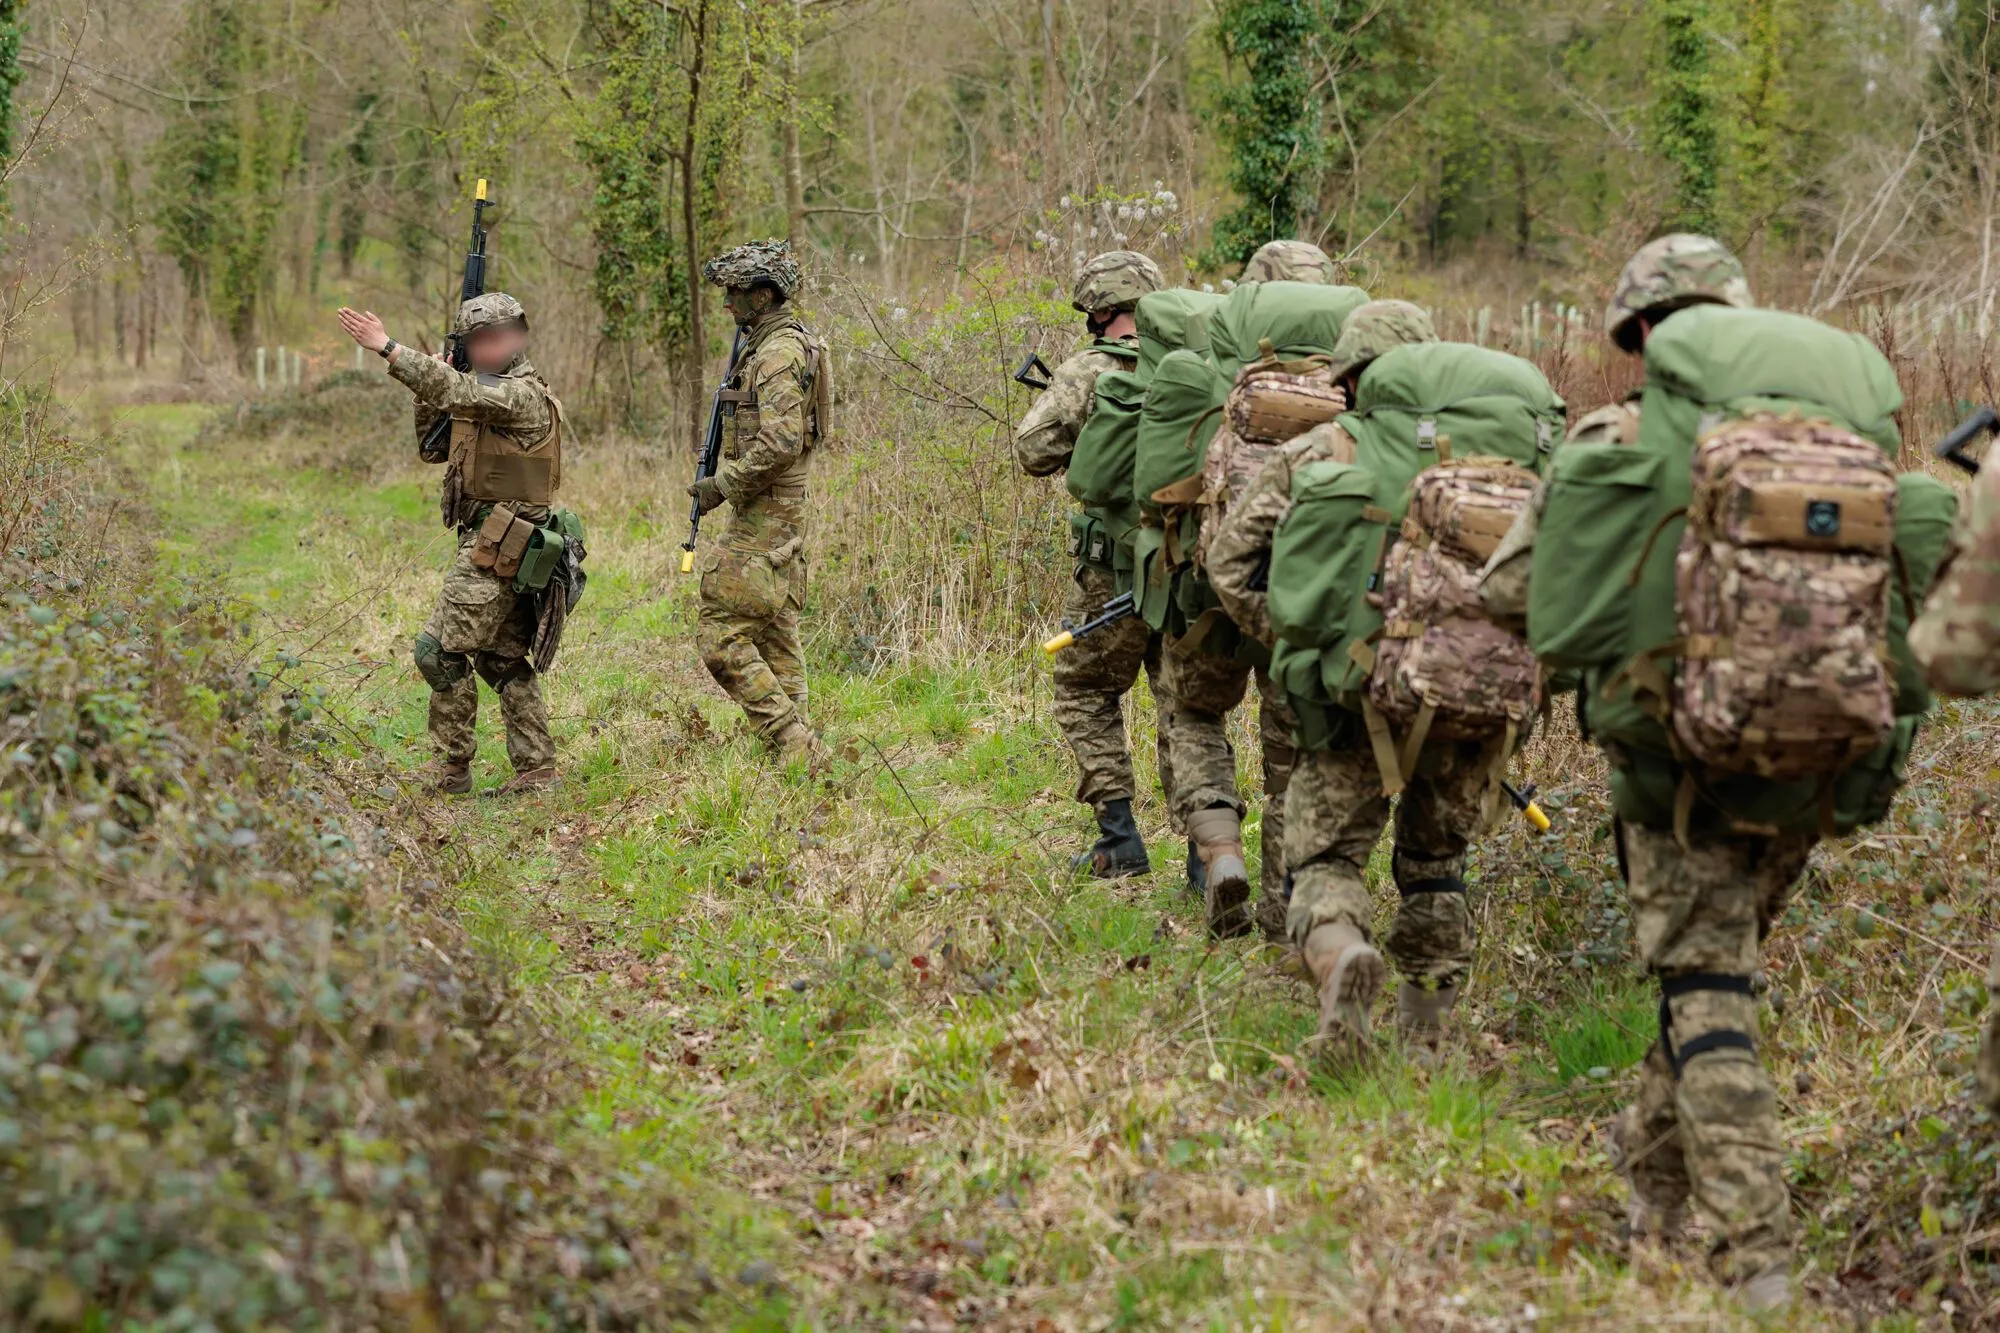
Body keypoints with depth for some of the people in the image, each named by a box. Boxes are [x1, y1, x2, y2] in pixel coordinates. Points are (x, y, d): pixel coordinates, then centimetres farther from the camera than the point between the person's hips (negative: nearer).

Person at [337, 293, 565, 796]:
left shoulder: (524, 395, -13)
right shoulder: (487, 396, 17)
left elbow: (458, 390, -30)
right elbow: (433, 448, 21)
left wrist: (386, 347, -31)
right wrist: (429, 393, 4)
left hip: (495, 548, -10)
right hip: (500, 546, 10)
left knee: (440, 650, -9)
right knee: (504, 658, 12)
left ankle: (453, 767, -4)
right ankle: (537, 767, 14)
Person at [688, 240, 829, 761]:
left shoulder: (779, 353, -16)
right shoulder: (768, 346, 16)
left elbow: (780, 442, -25)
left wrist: (722, 485, -18)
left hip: (761, 520, -10)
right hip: (781, 520, 10)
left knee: (721, 635, -11)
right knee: (775, 638, 11)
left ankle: (795, 746, -13)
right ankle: (796, 751, 13)